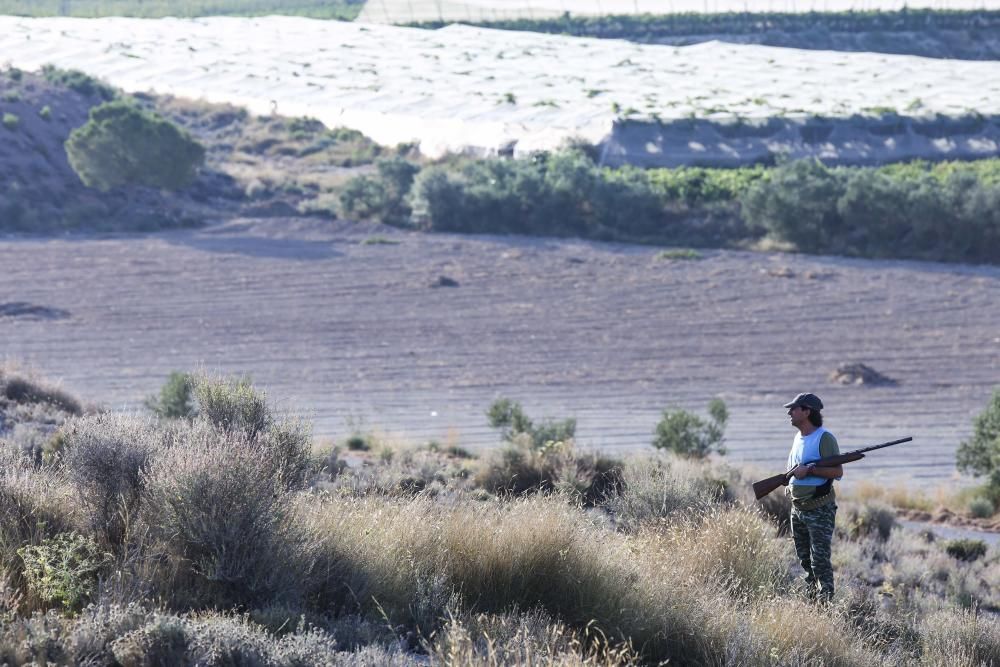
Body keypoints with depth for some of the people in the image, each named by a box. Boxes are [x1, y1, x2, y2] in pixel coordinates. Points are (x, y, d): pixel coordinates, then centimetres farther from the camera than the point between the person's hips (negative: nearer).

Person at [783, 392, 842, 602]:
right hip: (798, 508, 9)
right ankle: (811, 599, 22)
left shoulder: (824, 438, -12)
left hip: (819, 509, -9)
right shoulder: (798, 438, 14)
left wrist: (809, 470, -22)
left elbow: (837, 471, -18)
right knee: (804, 559, 13)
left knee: (820, 560, -10)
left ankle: (826, 602, -8)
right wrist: (789, 484, 6)